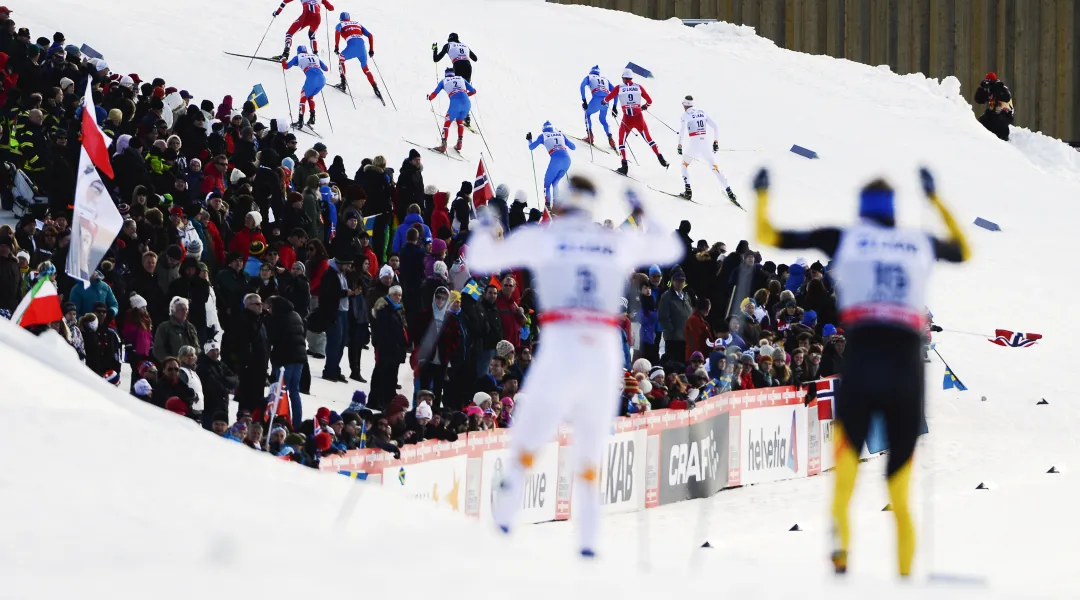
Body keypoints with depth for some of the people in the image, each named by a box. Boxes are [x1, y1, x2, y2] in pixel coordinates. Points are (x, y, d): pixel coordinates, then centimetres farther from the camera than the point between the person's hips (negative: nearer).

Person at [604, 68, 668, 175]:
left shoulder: (619, 88, -1)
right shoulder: (638, 87, 4)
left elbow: (607, 98, 4)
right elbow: (649, 101, 10)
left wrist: (604, 101, 29)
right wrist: (645, 106, 32)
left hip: (627, 119, -2)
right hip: (639, 118, 2)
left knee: (622, 141, 14)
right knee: (648, 139, 18)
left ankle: (624, 166, 3)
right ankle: (661, 159, 13)